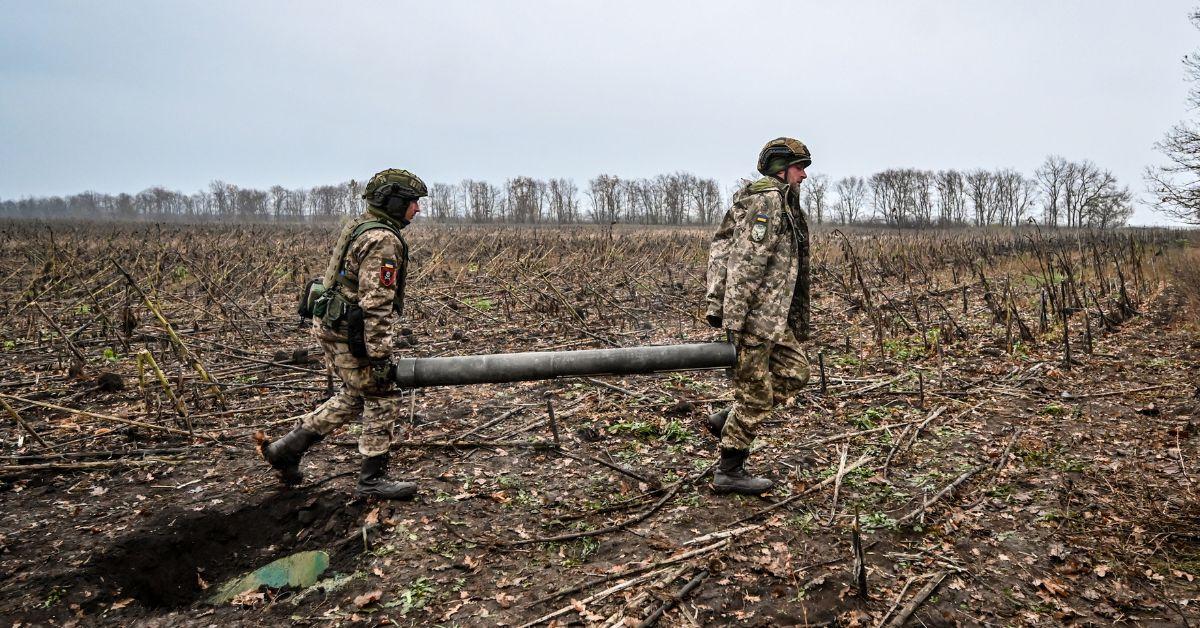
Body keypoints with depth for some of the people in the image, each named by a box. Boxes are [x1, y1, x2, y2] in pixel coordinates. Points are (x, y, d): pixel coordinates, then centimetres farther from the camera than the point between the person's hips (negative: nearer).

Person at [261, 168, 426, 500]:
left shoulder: (359, 226, 13)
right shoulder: (383, 241, -20)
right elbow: (376, 304, -25)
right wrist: (380, 355, -23)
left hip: (331, 324, 10)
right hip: (351, 333, -10)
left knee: (354, 397, 20)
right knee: (380, 401, 3)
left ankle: (287, 448, 23)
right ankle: (373, 478, 13)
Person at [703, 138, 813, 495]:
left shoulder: (782, 203, 20)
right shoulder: (766, 198, -13)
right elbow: (745, 262, -22)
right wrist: (733, 319, -26)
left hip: (774, 316, 10)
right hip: (753, 316, -10)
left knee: (795, 373, 14)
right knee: (755, 393, -1)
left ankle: (727, 421, 19)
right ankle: (729, 472, 12)